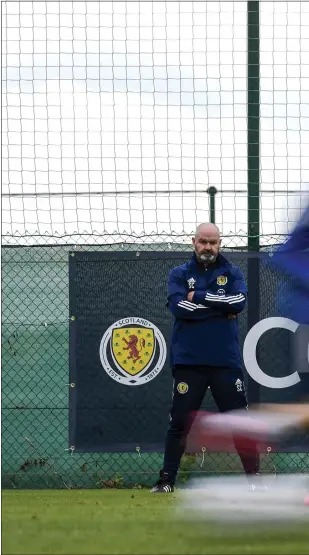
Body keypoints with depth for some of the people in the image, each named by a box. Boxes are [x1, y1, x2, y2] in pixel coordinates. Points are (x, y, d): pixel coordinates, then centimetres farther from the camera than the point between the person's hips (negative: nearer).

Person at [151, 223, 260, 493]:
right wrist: (221, 306, -11)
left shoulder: (233, 274, 8)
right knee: (179, 422, 0)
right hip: (188, 362, 0)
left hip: (225, 361, 0)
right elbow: (178, 307, -12)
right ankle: (166, 480, 5)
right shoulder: (179, 275, 6)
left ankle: (254, 477, 7)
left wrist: (199, 297, -12)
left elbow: (239, 301, -12)